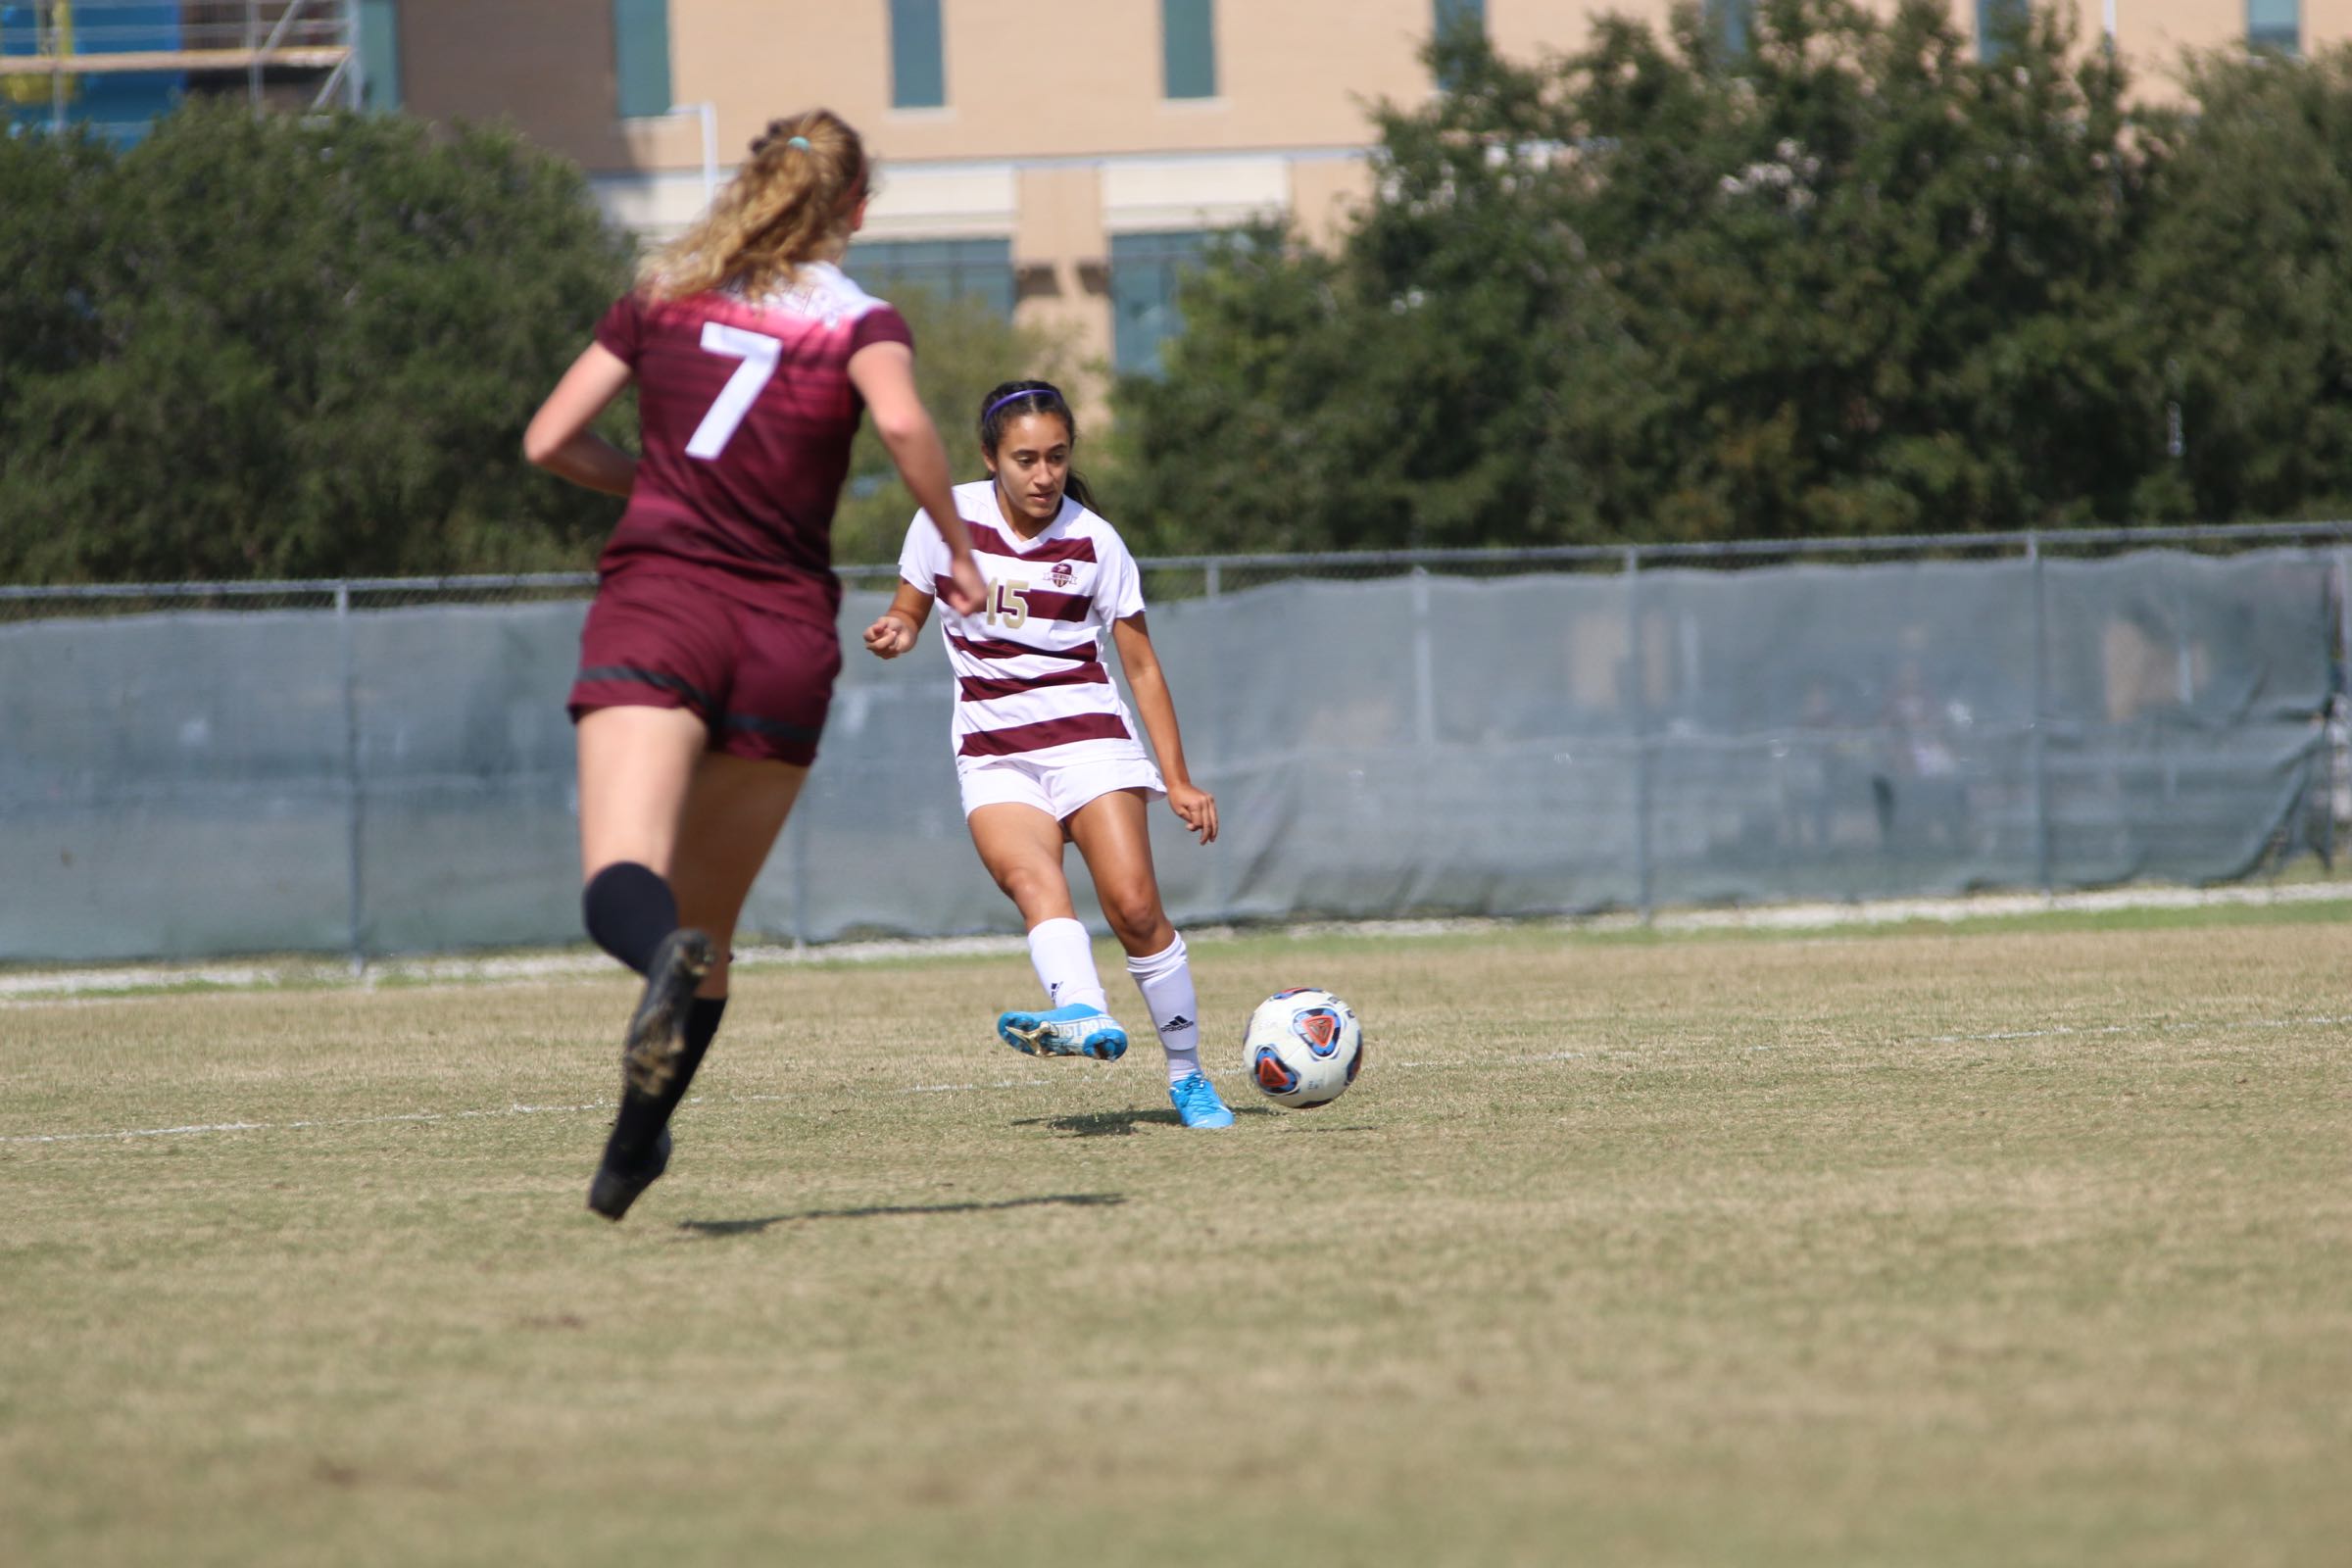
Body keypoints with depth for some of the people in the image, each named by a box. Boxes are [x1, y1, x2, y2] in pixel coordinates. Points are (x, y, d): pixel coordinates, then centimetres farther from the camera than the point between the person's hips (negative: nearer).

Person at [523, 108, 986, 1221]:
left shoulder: (664, 296, 12)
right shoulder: (861, 322, 5)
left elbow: (549, 441, 11)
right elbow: (901, 423, -17)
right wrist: (956, 547, -4)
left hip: (656, 602, -1)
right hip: (786, 631, 1)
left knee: (622, 889, -19)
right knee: (708, 924, 16)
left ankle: (667, 961, -52)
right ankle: (636, 1148, 13)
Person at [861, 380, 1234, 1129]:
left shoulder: (1094, 542, -3)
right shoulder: (947, 519, -2)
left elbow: (1142, 666, 4)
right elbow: (909, 611, 13)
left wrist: (1178, 780, 1)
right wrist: (895, 633, -13)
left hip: (1087, 735, -1)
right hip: (993, 752, 1)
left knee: (1134, 905, -14)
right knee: (1031, 878, -28)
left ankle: (1187, 1076, 0)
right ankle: (1085, 1017, -53)